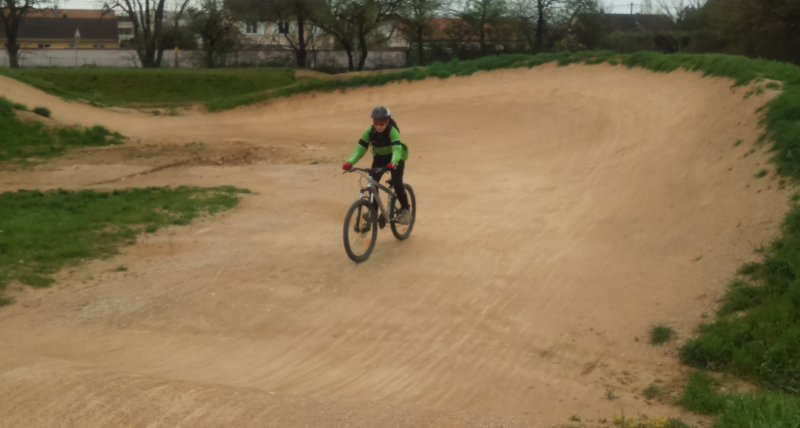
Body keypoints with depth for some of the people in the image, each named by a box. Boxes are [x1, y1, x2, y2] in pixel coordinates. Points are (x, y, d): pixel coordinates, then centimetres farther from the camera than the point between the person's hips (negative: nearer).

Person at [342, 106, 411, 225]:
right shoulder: (370, 131, -19)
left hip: (396, 158, -4)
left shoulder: (392, 131, -30)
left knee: (396, 183, -20)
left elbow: (397, 149, -43)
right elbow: (360, 148, -25)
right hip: (379, 158, 4)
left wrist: (393, 163, -63)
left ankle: (405, 209, -1)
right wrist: (350, 162, -40)